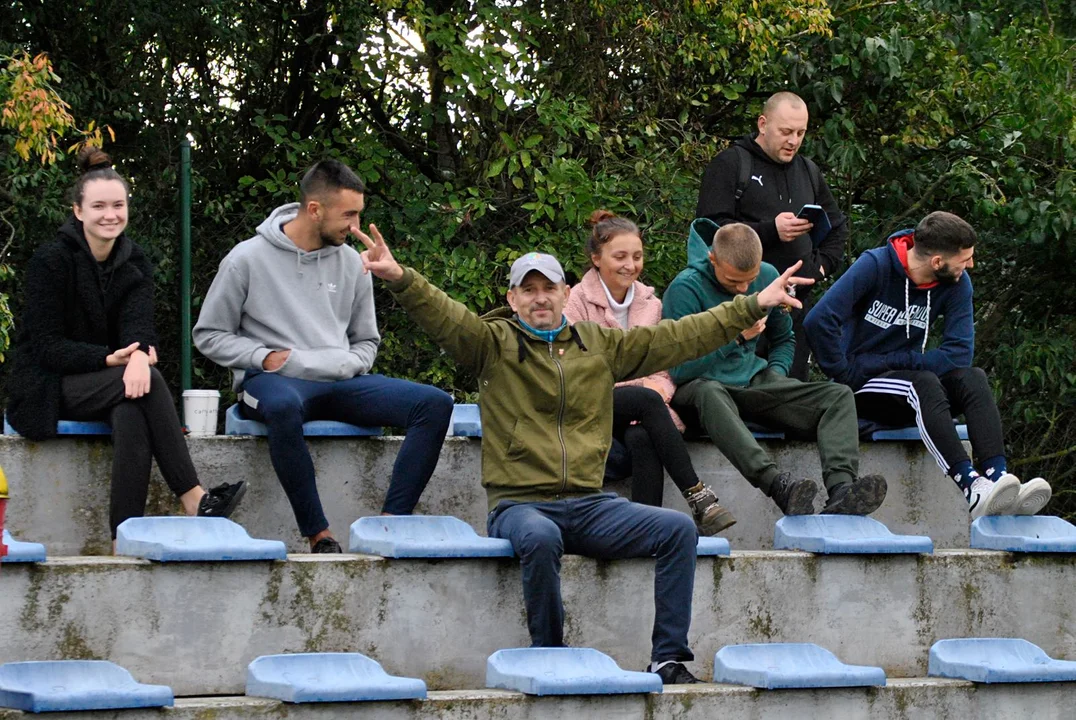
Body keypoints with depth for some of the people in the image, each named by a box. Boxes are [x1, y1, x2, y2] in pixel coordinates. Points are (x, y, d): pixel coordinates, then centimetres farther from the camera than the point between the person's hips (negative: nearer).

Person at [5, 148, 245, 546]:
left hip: (109, 382, 4)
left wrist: (137, 354, -35)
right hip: (49, 389, -4)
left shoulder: (134, 262, 7)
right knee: (149, 380, -31)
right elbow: (45, 345, -13)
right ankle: (193, 499, -37)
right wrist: (109, 359, -28)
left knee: (132, 415, -34)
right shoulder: (51, 261, -8)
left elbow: (138, 321, -10)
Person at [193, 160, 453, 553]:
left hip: (339, 383, 5)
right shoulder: (248, 259, 0)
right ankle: (319, 535, -36)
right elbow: (209, 335, 4)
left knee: (435, 403, -18)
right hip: (272, 382, -5)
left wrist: (349, 366, -1)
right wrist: (265, 357, -11)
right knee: (284, 405, -44)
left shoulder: (351, 263, 12)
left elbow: (366, 341, 22)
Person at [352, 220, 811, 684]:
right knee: (541, 538, -38)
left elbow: (680, 337, 17)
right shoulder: (493, 343, 6)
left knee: (679, 529, -15)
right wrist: (399, 279, -33)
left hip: (589, 505, 4)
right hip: (519, 503, -4)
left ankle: (669, 659, -11)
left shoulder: (600, 345, 16)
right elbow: (444, 317, -13)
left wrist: (755, 306, 15)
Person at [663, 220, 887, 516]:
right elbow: (679, 369, -17)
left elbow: (783, 340, 22)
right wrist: (736, 336, -19)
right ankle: (778, 485, -62)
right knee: (710, 394, -44)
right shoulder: (686, 288, -13)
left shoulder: (768, 277, 6)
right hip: (699, 384, -6)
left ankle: (840, 488, -43)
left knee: (839, 396, -15)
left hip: (753, 382, 6)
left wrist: (776, 376, 2)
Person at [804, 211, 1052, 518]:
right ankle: (972, 488, -47)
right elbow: (819, 321, -22)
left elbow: (959, 354, -13)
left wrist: (881, 361, -17)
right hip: (863, 389, -5)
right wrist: (847, 375, -19)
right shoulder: (875, 266, -14)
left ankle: (996, 477, -43)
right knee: (924, 383, -34)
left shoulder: (958, 283, -3)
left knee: (973, 379, -24)